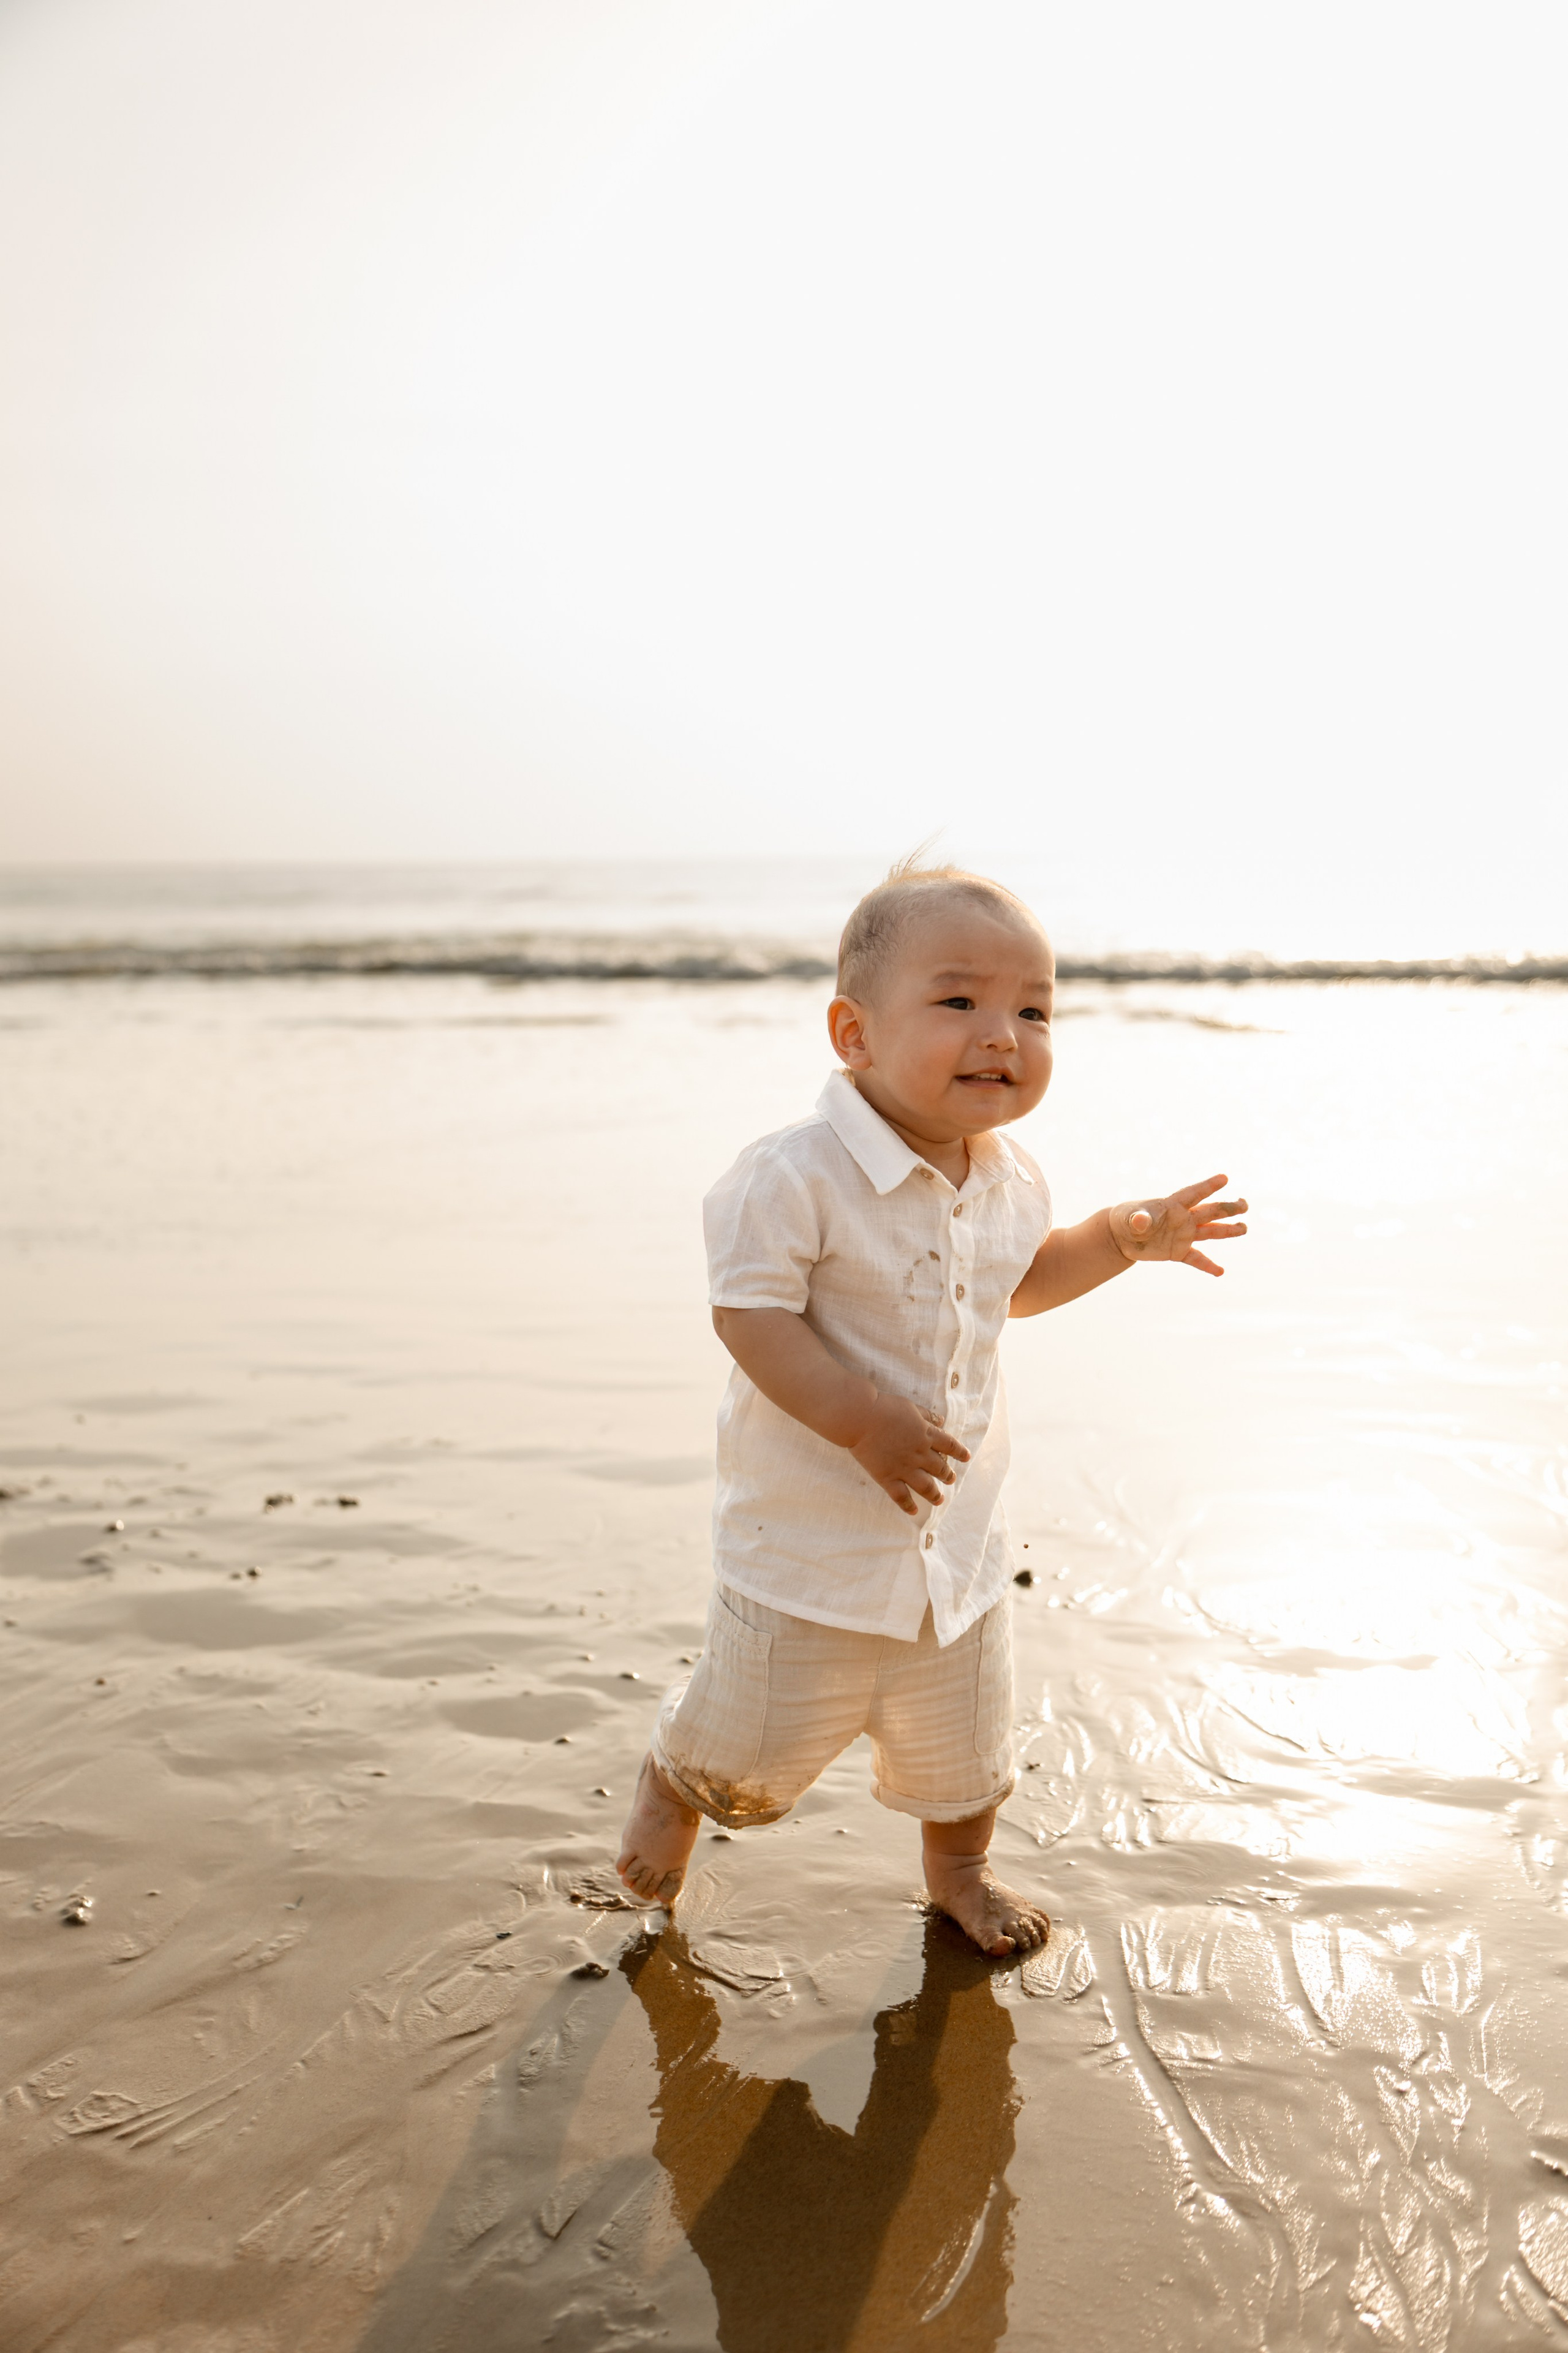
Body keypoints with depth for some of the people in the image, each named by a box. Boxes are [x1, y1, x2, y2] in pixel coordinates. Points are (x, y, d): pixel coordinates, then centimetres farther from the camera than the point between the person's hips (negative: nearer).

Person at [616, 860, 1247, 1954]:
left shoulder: (1009, 1177, -2)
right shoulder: (797, 1177, -26)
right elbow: (750, 1313, -26)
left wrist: (1124, 1236, 3)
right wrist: (865, 1422, -32)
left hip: (960, 1531, 6)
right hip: (813, 1529, -6)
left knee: (964, 1737, 24)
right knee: (758, 1738, 13)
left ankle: (960, 1869, 53)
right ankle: (676, 1782, 48)